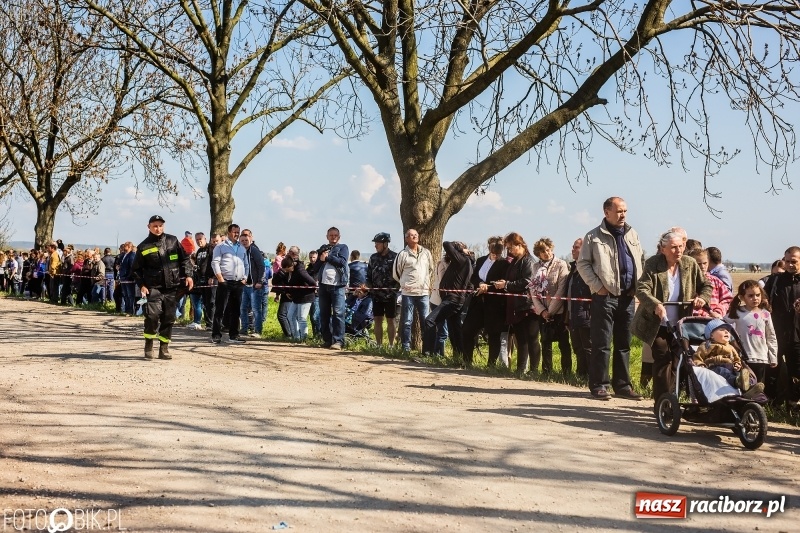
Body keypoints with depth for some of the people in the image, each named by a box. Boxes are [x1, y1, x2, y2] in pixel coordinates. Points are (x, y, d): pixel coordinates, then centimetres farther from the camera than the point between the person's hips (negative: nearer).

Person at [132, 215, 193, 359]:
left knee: (168, 318, 4)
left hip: (172, 288, 2)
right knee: (152, 315, -18)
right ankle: (148, 346, -1)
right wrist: (141, 285, -2)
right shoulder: (143, 247, 4)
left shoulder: (172, 241, 8)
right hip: (153, 287, -2)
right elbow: (136, 269, 9)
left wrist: (187, 275, 2)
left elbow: (185, 258, 13)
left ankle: (164, 349, 14)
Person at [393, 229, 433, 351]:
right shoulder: (402, 254, -2)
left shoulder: (426, 252, 9)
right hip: (408, 293, -3)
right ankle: (406, 347, 7)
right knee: (406, 321, 1)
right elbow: (396, 272, 6)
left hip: (424, 292, 3)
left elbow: (431, 269, 22)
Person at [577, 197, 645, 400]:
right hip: (605, 297, -5)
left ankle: (622, 385, 17)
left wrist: (639, 286, 7)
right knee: (602, 344, -4)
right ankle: (599, 385, 1)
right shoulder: (594, 236, -1)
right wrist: (598, 286, -11)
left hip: (628, 297, 5)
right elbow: (583, 264, -3)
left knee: (624, 344, 10)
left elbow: (641, 261, 19)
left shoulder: (632, 235, 14)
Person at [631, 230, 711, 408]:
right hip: (657, 325, -4)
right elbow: (641, 289, -21)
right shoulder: (652, 264, -11)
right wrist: (656, 305, -39)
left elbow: (706, 285, 8)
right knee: (662, 361, -8)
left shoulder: (690, 264, 2)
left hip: (680, 325, 4)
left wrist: (702, 298, -15)